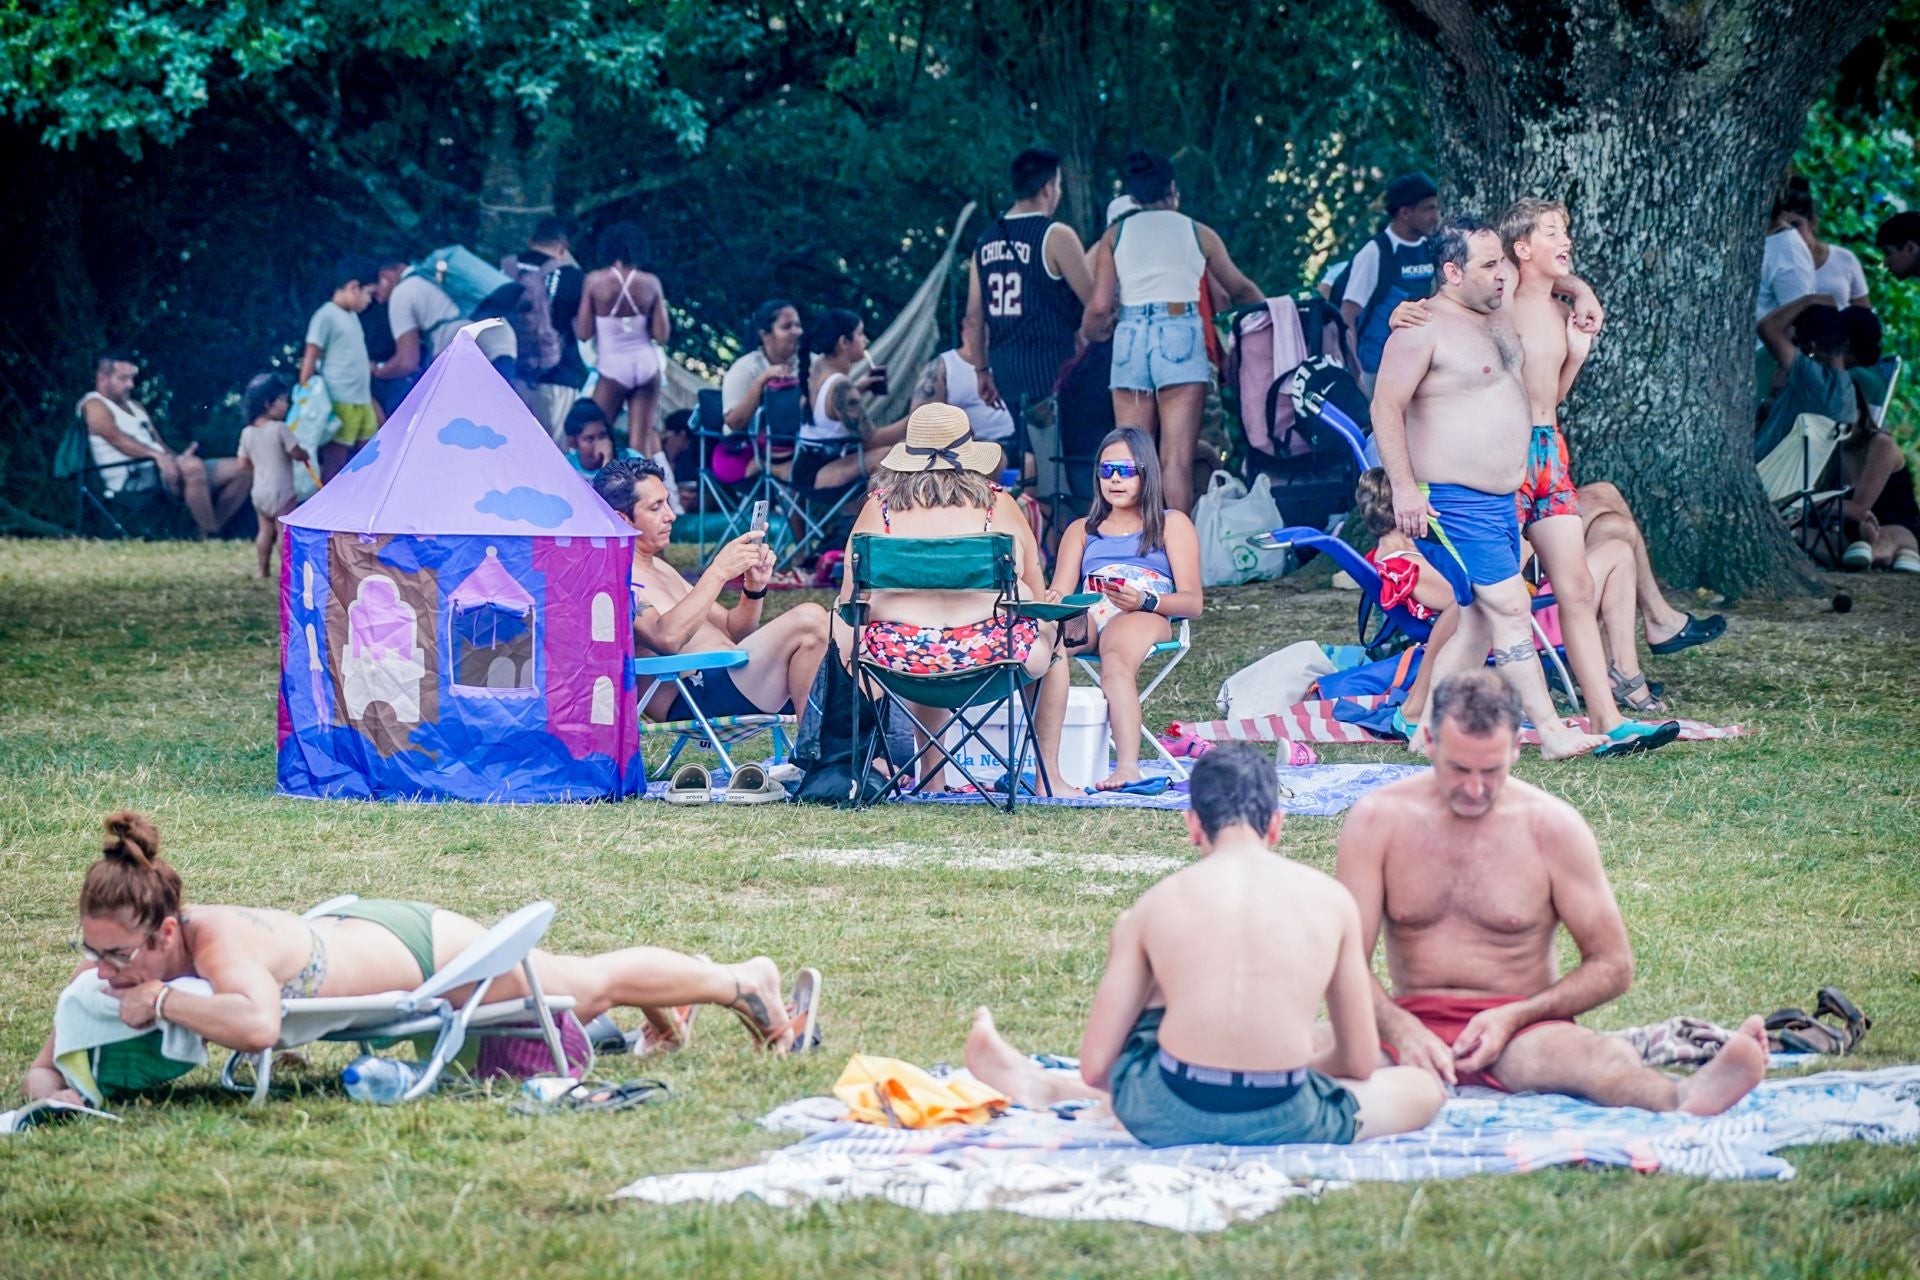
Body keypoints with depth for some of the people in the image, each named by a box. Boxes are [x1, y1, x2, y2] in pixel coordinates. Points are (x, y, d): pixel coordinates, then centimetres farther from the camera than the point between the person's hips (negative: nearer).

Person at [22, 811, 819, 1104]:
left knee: (591, 984, 20)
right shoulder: (118, 961, -23)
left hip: (419, 951, -6)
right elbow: (43, 1064, -16)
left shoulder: (218, 941, -43)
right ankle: (655, 1013, 63)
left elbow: (257, 1026, -64)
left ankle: (744, 981, 45)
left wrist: (162, 1001, -55)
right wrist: (50, 1088, -38)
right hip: (359, 931, 6)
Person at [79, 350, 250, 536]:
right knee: (193, 466, -38)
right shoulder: (94, 406, 1)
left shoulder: (136, 407, 29)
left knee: (241, 469, -2)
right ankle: (209, 539, -32)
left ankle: (211, 533, -4)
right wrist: (156, 455, -30)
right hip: (132, 478, -9)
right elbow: (116, 438, -16)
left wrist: (177, 457, -1)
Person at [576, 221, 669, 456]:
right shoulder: (650, 283, -2)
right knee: (641, 440, 3)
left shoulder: (595, 281, -7)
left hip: (614, 367, -2)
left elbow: (583, 333, -7)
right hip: (646, 365, 2)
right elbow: (661, 335, -1)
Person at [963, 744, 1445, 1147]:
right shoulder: (1330, 899, 8)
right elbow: (1360, 1062, 16)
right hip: (1284, 1125, -3)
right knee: (1424, 1087, 26)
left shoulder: (1157, 904, 8)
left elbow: (1095, 1067, 9)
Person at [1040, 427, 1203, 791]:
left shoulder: (1172, 525, 23)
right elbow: (1060, 592, 18)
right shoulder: (1082, 530, 34)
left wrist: (1145, 601, -12)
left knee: (1116, 660, -41)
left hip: (1144, 617, -2)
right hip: (1086, 616, 2)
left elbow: (1193, 602, 10)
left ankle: (1128, 766, -62)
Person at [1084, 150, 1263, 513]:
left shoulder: (1116, 234, 12)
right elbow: (1240, 290, 23)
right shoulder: (1197, 233, 11)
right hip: (1181, 338, -2)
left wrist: (1092, 334, 27)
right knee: (1177, 459, -7)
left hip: (1130, 337, 2)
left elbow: (1099, 308, 5)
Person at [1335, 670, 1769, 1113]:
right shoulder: (1379, 821, 2)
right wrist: (1403, 1031, -21)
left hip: (1521, 1030, -1)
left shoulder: (1551, 825, 0)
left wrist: (1512, 1018, -11)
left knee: (1605, 1058, -37)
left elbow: (1612, 965, 3)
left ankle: (1687, 1097, -69)